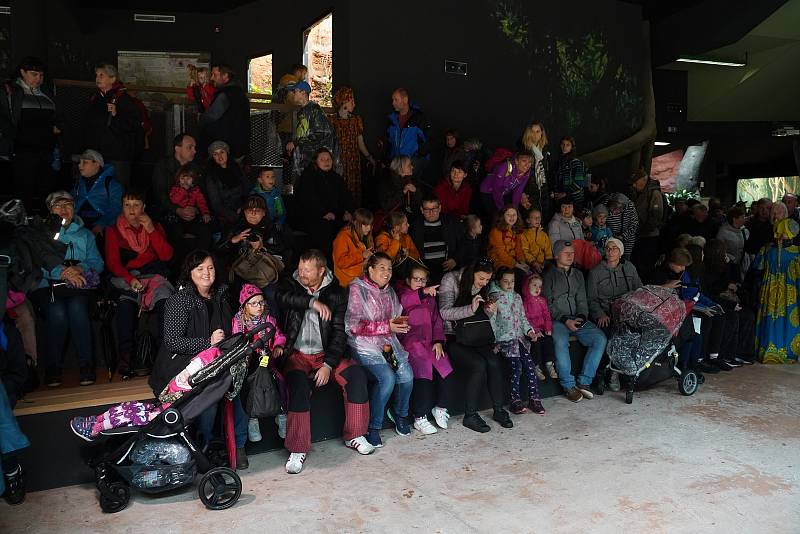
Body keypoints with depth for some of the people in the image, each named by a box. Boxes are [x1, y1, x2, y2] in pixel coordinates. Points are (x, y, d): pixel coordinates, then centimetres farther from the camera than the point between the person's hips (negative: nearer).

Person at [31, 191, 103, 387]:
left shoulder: (85, 234, 23)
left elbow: (98, 263, 11)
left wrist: (80, 268, -11)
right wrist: (63, 272, -17)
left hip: (78, 285, 1)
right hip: (48, 287, -1)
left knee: (77, 308, -32)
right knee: (57, 313, -32)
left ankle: (87, 366, -27)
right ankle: (53, 369, -18)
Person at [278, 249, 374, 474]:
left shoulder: (336, 293, 1)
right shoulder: (291, 284, 2)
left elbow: (339, 332, -4)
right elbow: (283, 297, -23)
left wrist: (328, 365, -14)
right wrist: (313, 302, -25)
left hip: (325, 353, 2)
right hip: (297, 354, -1)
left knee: (356, 373, -19)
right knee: (298, 383, -30)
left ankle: (354, 435, -3)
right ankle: (298, 449, -20)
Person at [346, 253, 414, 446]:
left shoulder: (389, 291, 16)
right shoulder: (357, 289, -5)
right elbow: (352, 325, -13)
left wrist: (400, 323, 0)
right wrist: (386, 326, -16)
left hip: (388, 342, 6)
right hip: (364, 344, -6)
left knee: (407, 375, -18)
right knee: (387, 378, -27)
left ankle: (399, 413, 12)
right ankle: (373, 427, -7)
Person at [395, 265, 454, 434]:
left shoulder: (430, 298, 25)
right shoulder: (401, 292, 8)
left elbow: (437, 321, 18)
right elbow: (401, 301, -16)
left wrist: (438, 341, 2)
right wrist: (422, 293, -28)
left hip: (429, 343, 5)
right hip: (409, 342, -5)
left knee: (447, 370, -15)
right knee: (423, 370, -26)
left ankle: (441, 408, 10)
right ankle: (420, 418, -12)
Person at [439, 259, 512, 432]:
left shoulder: (482, 286, 8)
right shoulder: (451, 280, -10)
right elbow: (444, 313, -18)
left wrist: (489, 312, -8)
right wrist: (470, 309, -30)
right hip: (451, 337, -6)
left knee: (494, 362, -20)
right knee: (478, 365, -26)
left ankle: (498, 410, -5)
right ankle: (470, 416, -12)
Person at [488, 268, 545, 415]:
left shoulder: (517, 297, 17)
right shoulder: (494, 298, -2)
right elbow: (491, 322, -6)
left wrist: (529, 330, 4)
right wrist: (494, 342, -13)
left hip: (519, 337, 5)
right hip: (504, 338, -5)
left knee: (529, 363, -14)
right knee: (517, 366, -20)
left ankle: (534, 398, -7)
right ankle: (514, 400, -8)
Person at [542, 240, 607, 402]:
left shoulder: (578, 275, 21)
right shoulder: (549, 275, 5)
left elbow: (582, 301, 16)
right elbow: (548, 304, -3)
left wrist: (581, 317, -5)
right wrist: (565, 320, -14)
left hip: (577, 319, 5)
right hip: (557, 320, -5)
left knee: (600, 338, -20)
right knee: (560, 342, -34)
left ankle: (584, 382, -16)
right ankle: (569, 385, -21)